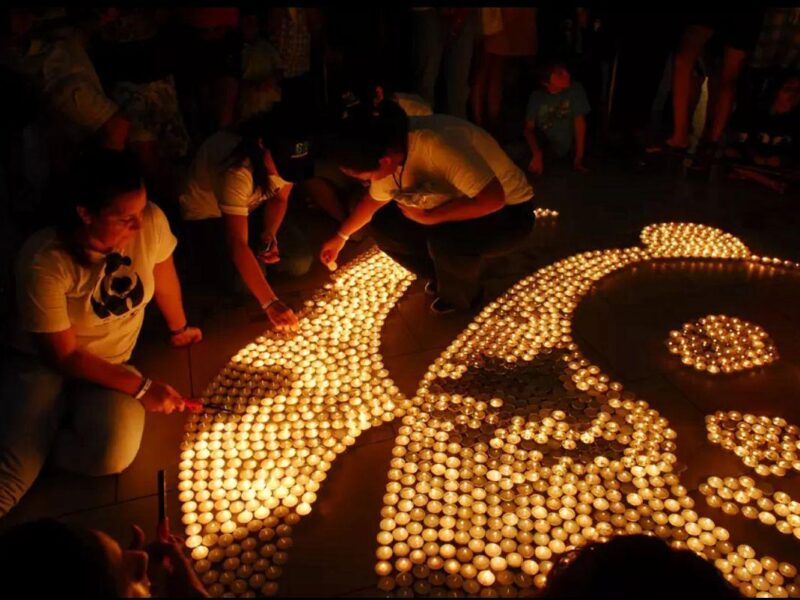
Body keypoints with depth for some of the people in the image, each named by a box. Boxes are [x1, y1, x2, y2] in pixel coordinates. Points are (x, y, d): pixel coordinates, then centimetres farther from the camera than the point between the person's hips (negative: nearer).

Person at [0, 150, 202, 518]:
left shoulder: (151, 221, -18)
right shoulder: (44, 262, -25)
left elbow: (164, 280, 3)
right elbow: (64, 355, -17)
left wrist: (179, 329, 20)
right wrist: (141, 388, -20)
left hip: (112, 364, 4)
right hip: (43, 363, -4)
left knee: (114, 454, -23)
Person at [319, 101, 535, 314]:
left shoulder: (439, 145, -36)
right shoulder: (389, 147, -10)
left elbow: (492, 199, -40)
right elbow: (374, 200, 9)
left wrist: (429, 216, -31)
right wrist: (341, 236, 18)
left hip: (509, 209, -7)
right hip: (457, 204, 7)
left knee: (445, 239, -35)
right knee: (383, 225, -8)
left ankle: (459, 295, -3)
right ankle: (444, 276, 12)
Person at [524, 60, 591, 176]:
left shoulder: (575, 89, -12)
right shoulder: (536, 97, -7)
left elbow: (580, 122, -14)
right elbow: (529, 128, -10)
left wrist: (578, 159, -19)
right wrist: (537, 154, -29)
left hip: (570, 150, 1)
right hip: (543, 147, -1)